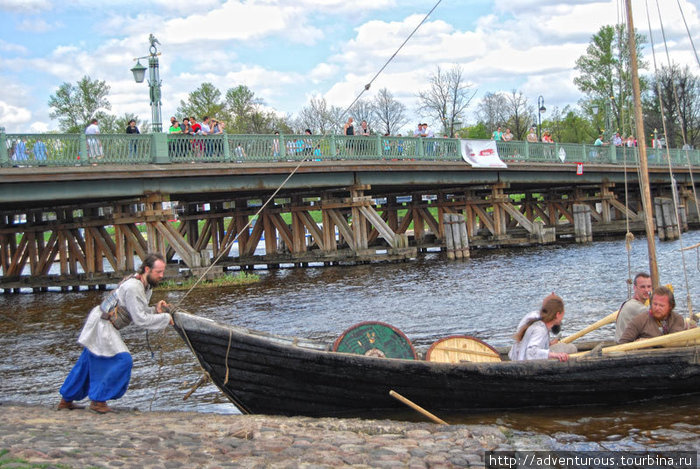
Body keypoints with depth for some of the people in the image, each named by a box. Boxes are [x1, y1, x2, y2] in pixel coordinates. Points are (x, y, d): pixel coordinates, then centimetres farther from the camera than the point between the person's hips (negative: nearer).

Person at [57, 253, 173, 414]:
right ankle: (98, 401, -3)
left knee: (87, 363, 19)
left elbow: (139, 312, 11)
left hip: (100, 323, 10)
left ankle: (66, 400, 33)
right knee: (122, 360, -12)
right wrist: (165, 318, -18)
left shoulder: (146, 285, 5)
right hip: (101, 326, -10)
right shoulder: (133, 287, -26)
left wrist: (155, 310, -6)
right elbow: (140, 320, -26)